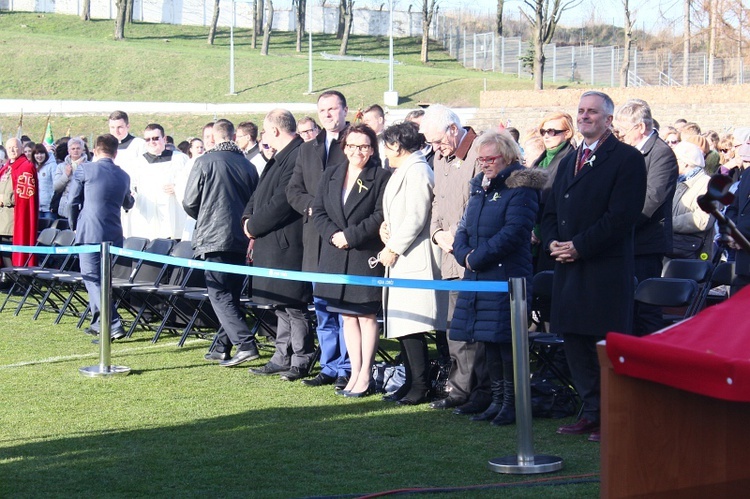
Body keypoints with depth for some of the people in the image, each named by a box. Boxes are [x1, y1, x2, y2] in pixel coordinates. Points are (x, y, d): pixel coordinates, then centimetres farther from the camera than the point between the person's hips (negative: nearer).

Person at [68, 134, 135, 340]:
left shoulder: (84, 169, -4)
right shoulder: (123, 176, 12)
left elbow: (73, 201, 0)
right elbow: (128, 204, 30)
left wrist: (75, 226, 16)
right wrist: (131, 198, 54)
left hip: (89, 233, -5)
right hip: (113, 235, 5)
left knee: (92, 279, -4)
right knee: (102, 278, 19)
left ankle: (113, 325, -15)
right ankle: (99, 323, 27)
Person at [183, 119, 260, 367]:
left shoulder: (205, 162, -7)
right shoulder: (248, 165, 8)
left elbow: (190, 203, -4)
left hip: (214, 237, -6)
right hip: (241, 240, 6)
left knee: (219, 295, -5)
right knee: (232, 294, 13)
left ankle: (245, 344, -18)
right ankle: (223, 347, 19)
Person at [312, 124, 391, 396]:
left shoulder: (382, 177, -4)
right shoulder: (330, 176, 12)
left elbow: (381, 216, -11)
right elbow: (319, 211, 9)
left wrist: (350, 235, -16)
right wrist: (332, 235, -9)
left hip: (366, 257, -5)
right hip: (336, 257, 5)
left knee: (366, 315, 0)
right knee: (348, 316, 9)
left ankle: (365, 375, 5)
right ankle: (355, 372, 16)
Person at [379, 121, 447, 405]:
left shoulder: (417, 171, -12)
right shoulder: (403, 171, 20)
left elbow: (415, 219, -18)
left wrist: (393, 249, -12)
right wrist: (385, 225, 8)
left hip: (413, 262, -11)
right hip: (401, 262, 11)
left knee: (411, 328, -10)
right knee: (402, 327, 11)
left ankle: (419, 387, -5)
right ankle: (411, 384, 17)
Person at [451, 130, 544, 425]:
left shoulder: (520, 189, -8)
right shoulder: (480, 188, 18)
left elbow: (513, 233, -18)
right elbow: (464, 229, 18)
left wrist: (477, 258, -15)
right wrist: (464, 254, -4)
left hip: (507, 277, -8)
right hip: (477, 278, 8)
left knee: (505, 340, -6)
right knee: (488, 341, 11)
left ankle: (511, 403, 2)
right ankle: (497, 400, 20)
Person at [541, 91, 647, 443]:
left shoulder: (627, 159, -5)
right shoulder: (569, 162, 20)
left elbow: (622, 216, -14)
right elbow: (550, 212, 21)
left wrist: (579, 246, -16)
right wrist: (552, 242, 0)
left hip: (607, 269, -8)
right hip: (568, 267, 8)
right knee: (574, 341, 10)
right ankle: (591, 411, 20)